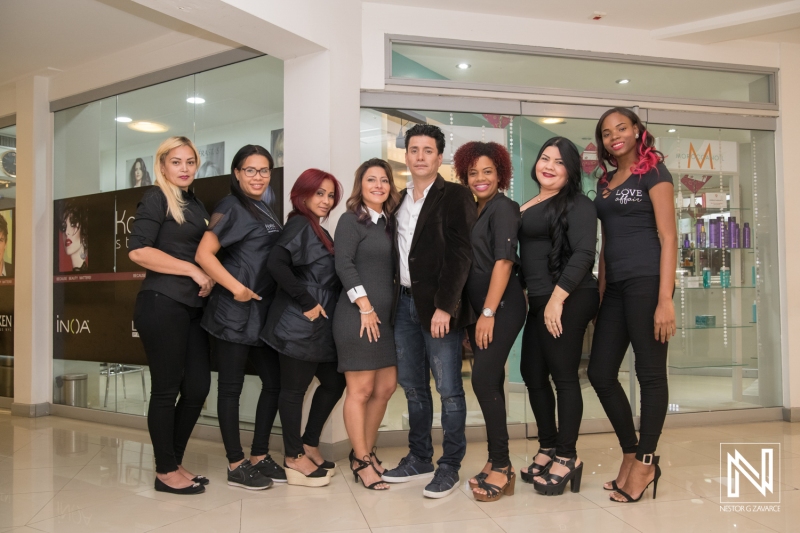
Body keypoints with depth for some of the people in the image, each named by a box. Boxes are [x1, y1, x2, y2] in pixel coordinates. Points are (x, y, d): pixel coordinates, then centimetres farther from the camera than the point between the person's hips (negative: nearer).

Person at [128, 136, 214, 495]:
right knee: (166, 389, 1)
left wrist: (209, 277, 7)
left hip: (193, 307, 8)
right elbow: (138, 251, -15)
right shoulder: (157, 198, -3)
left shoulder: (195, 205, 19)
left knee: (198, 387, 8)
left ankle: (174, 463, 24)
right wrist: (192, 270, -14)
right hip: (162, 304, -7)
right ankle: (165, 472, 15)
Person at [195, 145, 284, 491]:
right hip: (234, 312, -8)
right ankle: (236, 466, 13)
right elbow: (204, 254, -17)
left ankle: (260, 457, 24)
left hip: (264, 312, 8)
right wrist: (236, 288, -20)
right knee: (231, 387, 2)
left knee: (274, 382, 11)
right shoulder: (231, 207, -7)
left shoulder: (265, 211, 16)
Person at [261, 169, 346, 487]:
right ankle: (294, 459, 14)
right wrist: (306, 302, -21)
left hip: (320, 327, 10)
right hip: (299, 326, -9)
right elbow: (276, 263, -24)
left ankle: (309, 445, 28)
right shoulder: (300, 225, -10)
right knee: (294, 388, 2)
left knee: (334, 382, 14)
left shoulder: (320, 231, 17)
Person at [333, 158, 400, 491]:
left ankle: (365, 451, 25)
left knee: (386, 387, 10)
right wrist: (365, 306, -17)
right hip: (358, 316, -7)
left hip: (385, 316, 8)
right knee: (361, 390, -1)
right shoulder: (351, 220, -4)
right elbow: (343, 264, -14)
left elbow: (392, 268, 15)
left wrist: (393, 308, 6)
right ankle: (361, 461, 12)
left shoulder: (389, 222, 16)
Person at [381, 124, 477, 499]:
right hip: (404, 303, 6)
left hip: (439, 306, -6)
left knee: (448, 389, 0)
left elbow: (460, 254, -12)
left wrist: (444, 307, -17)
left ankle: (450, 465, 13)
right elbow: (396, 252, 14)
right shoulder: (400, 200, 15)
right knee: (413, 387, 14)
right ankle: (419, 458, 27)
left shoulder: (455, 196, -4)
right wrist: (392, 299, 5)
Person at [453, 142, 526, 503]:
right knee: (491, 383, 10)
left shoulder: (503, 207, -6)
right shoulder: (474, 211, 16)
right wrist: (475, 315, 11)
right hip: (478, 309, 8)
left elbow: (504, 260, -15)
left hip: (501, 308, -8)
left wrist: (489, 313, -18)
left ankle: (502, 467, -1)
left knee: (484, 380, -13)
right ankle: (497, 462, 19)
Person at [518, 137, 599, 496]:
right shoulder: (527, 207, 17)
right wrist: (537, 299, 12)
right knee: (532, 374, 11)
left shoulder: (577, 204, -5)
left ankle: (567, 457, 11)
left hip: (568, 300, -8)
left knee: (563, 375, -2)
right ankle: (548, 448, 26)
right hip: (539, 302, 8)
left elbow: (583, 254, -16)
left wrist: (558, 298, -22)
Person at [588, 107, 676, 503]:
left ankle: (645, 462, 13)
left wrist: (665, 300, -16)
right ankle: (631, 454, 21)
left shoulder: (653, 171, -1)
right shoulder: (605, 182, 18)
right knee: (600, 372, 6)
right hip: (616, 287, 7)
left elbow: (668, 237, -8)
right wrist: (600, 293, 13)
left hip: (646, 281, -7)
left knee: (650, 373, 1)